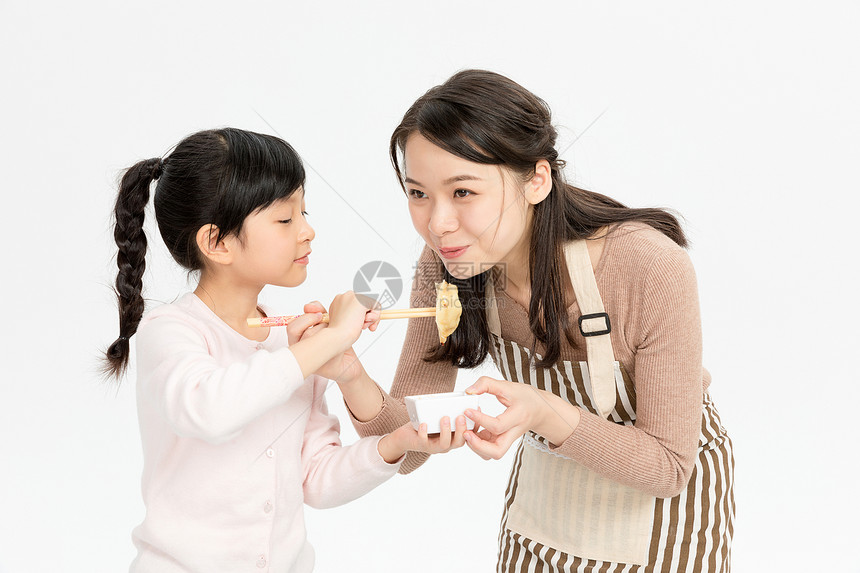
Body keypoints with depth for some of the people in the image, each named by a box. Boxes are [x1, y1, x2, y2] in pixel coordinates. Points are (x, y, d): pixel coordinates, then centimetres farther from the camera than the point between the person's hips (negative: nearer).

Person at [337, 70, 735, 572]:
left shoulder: (654, 269, -34)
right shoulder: (446, 267, -20)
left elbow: (669, 468, -24)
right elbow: (408, 448, -15)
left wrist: (545, 414, -41)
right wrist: (352, 379, -36)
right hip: (543, 493, 4)